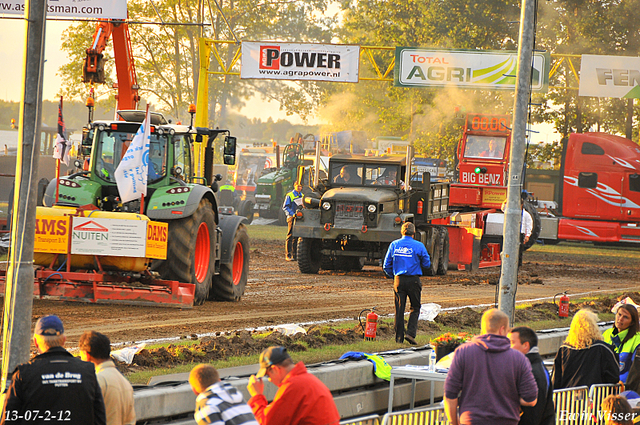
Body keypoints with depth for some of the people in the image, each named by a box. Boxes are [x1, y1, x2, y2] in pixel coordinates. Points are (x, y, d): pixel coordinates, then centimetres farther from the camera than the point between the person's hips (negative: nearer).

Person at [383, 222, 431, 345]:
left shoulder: (394, 245, 3)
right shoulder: (418, 246, -6)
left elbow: (387, 266, 6)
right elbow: (427, 264, 0)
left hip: (398, 279, 3)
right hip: (413, 280, -3)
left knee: (399, 309, 9)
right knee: (415, 308, 9)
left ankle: (399, 337, 9)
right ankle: (410, 333, -6)